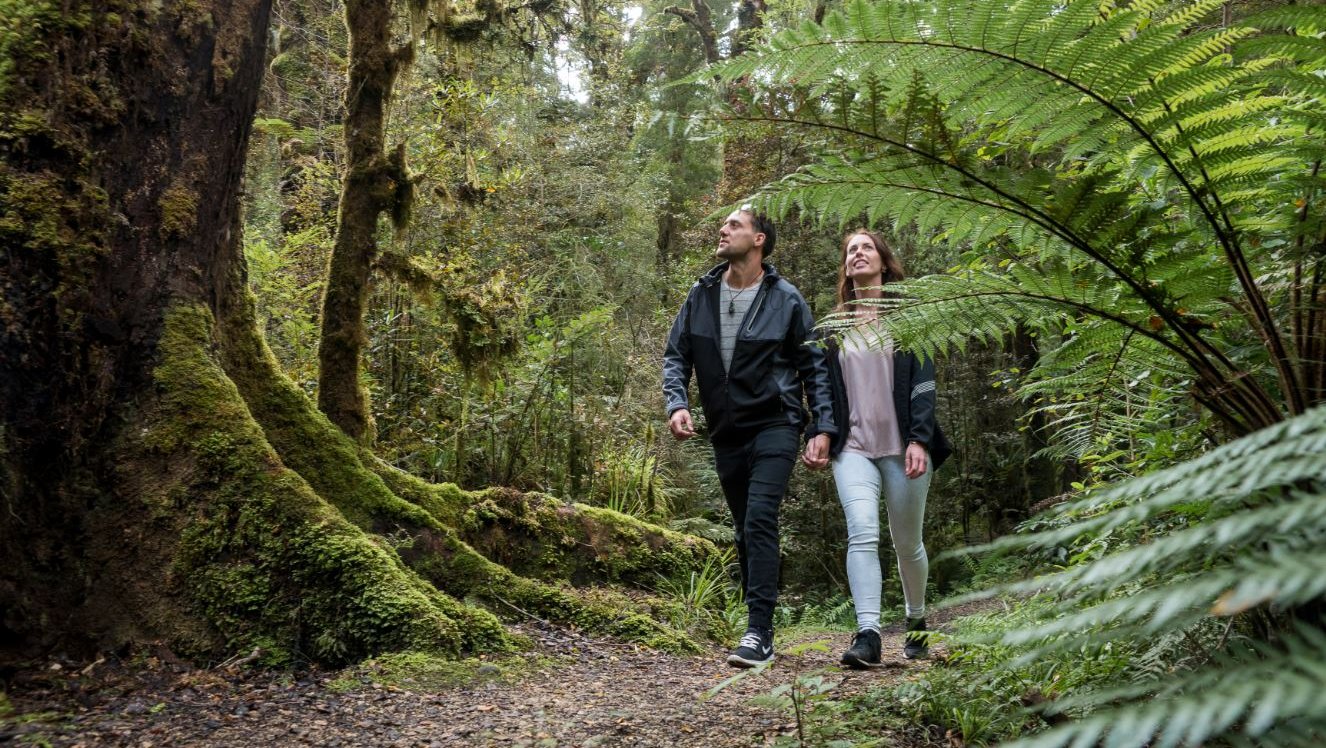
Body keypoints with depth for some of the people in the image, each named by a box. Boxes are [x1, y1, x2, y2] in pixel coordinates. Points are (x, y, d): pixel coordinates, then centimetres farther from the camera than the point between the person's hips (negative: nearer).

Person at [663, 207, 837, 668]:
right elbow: (676, 356, 7)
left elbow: (814, 367, 0)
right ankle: (759, 631, 23)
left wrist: (822, 427, -7)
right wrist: (676, 402, -11)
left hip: (774, 426, -5)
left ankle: (759, 633, -17)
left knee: (760, 521, -19)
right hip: (726, 433, 5)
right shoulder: (701, 294, 5)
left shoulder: (786, 300, -4)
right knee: (745, 531, 12)